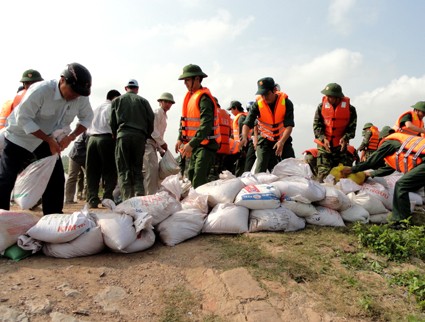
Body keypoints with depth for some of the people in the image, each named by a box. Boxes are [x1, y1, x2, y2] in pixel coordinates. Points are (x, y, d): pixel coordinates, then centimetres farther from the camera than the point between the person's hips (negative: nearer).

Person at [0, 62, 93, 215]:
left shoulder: (81, 98, -18)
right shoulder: (40, 90, -32)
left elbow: (87, 118, -4)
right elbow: (23, 118, -27)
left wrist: (70, 137, -20)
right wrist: (49, 140, -31)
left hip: (50, 139, 4)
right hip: (20, 137, -4)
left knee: (56, 179, -2)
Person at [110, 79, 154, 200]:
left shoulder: (117, 100, 13)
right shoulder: (143, 101, 12)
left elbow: (112, 122, 9)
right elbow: (151, 119, 6)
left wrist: (115, 136, 19)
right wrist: (146, 136, 15)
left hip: (123, 135, -1)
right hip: (139, 137, 1)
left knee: (124, 170, 1)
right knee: (137, 169, 8)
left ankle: (127, 198, -5)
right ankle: (140, 197, -2)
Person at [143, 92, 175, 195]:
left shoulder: (164, 116, 23)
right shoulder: (158, 112, -5)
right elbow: (152, 129, -17)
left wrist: (160, 149, 16)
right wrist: (162, 143, -13)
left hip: (153, 144, 10)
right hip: (148, 142, -10)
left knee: (154, 169, 9)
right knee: (152, 169, -16)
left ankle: (153, 193, 15)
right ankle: (151, 194, -15)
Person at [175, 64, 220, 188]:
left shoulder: (204, 97, -16)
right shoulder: (190, 95, 13)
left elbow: (206, 125, -25)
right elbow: (184, 119, 19)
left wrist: (191, 144, -29)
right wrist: (180, 139, 10)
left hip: (206, 144, -9)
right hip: (194, 144, 10)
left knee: (199, 180, -14)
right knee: (191, 175, 15)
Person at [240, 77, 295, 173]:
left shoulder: (286, 102, -16)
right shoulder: (258, 104, -14)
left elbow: (289, 125, -22)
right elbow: (247, 123, -20)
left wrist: (282, 142, -37)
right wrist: (244, 137, -40)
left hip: (283, 139, 1)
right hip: (265, 140, 0)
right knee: (261, 169, -8)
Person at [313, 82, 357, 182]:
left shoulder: (350, 109, -3)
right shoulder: (321, 107, -2)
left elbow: (352, 127, 1)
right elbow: (317, 125, -2)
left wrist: (345, 138, -17)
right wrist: (323, 138, -15)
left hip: (340, 145, 1)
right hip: (324, 144, -1)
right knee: (323, 173, -5)